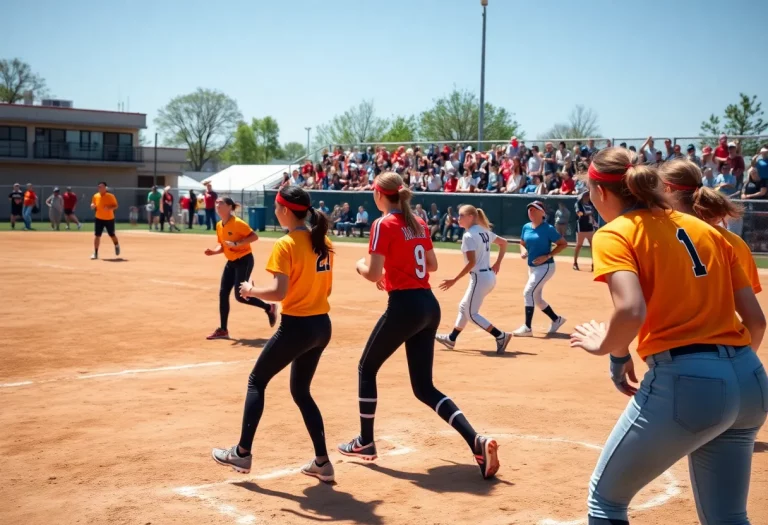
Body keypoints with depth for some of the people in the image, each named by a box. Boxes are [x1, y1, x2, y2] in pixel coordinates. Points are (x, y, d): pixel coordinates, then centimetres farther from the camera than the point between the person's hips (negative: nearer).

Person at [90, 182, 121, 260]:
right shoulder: (95, 196, 1)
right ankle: (95, 253, 1)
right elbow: (93, 205, 14)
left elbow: (115, 206, -8)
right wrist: (92, 206, -10)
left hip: (109, 219, -2)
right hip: (98, 218, 2)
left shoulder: (110, 196, -10)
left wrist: (109, 207, -28)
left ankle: (117, 246, 42)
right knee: (97, 235, -5)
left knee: (112, 235, 9)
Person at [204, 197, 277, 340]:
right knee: (223, 293, 3)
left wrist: (237, 244, -29)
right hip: (231, 262, 8)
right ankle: (223, 330, 10)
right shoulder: (219, 225, 6)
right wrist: (214, 251, -6)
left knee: (240, 296, -10)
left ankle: (269, 308, 12)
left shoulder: (237, 223, -18)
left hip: (244, 261, -8)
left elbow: (254, 236, -21)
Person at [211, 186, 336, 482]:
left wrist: (250, 290, -6)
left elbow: (279, 292, -22)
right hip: (322, 326, 7)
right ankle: (322, 462, 16)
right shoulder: (323, 242, 7)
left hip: (297, 327, -7)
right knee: (301, 391, 19)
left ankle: (242, 453, 16)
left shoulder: (285, 245, -15)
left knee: (257, 381, 12)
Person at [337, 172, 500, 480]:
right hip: (429, 305, 7)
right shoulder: (419, 224, 13)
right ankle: (477, 441, -6)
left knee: (367, 369, 15)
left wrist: (360, 266, 6)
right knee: (424, 387, 10)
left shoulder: (384, 225, -10)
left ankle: (365, 443, 24)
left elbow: (373, 274, -15)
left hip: (404, 306, -7)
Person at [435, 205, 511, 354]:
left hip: (480, 278, -10)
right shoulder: (484, 232, 11)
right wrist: (498, 263, 19)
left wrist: (454, 280, -19)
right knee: (464, 307, 21)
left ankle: (501, 336, -8)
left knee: (471, 313, 0)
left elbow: (471, 262, -23)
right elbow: (503, 242, 21)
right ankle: (451, 339, 31)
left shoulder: (468, 236, -16)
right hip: (489, 276, 10)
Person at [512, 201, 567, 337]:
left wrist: (547, 256, -19)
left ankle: (527, 328, -15)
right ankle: (557, 320, 34)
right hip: (532, 267, 8)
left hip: (545, 267, -8)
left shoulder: (548, 228, -13)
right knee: (536, 298, 14)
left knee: (528, 292, -18)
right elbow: (522, 243, 19)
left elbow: (563, 244, -11)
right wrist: (523, 251, -4)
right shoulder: (526, 227, 6)